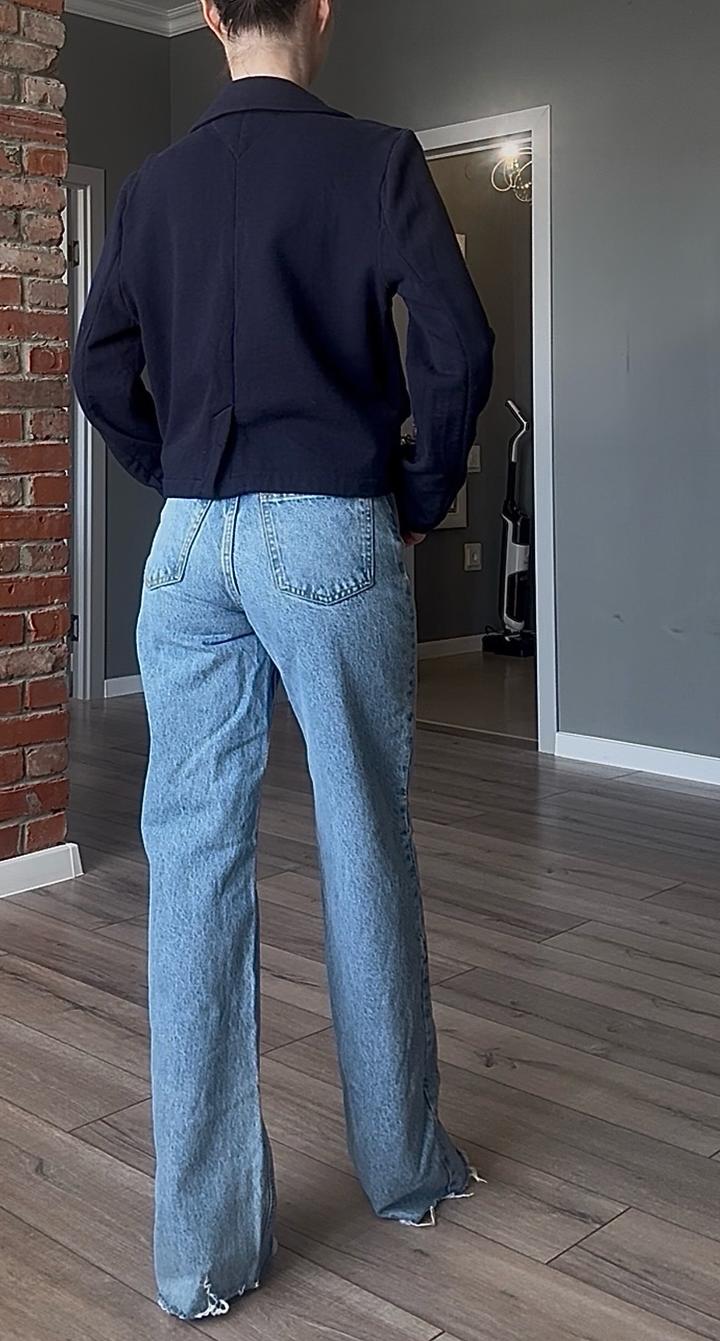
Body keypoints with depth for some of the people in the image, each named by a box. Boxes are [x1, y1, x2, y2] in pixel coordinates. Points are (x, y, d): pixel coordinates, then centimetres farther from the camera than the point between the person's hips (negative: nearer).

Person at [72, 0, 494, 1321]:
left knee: (195, 865, 3)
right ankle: (403, 1165, 26)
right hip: (331, 537, -3)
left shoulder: (156, 181, 11)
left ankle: (202, 1245, 9)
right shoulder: (375, 158, -1)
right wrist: (423, 496, 3)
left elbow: (101, 372, 8)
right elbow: (456, 341, -10)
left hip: (190, 543, 3)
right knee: (366, 851, 9)